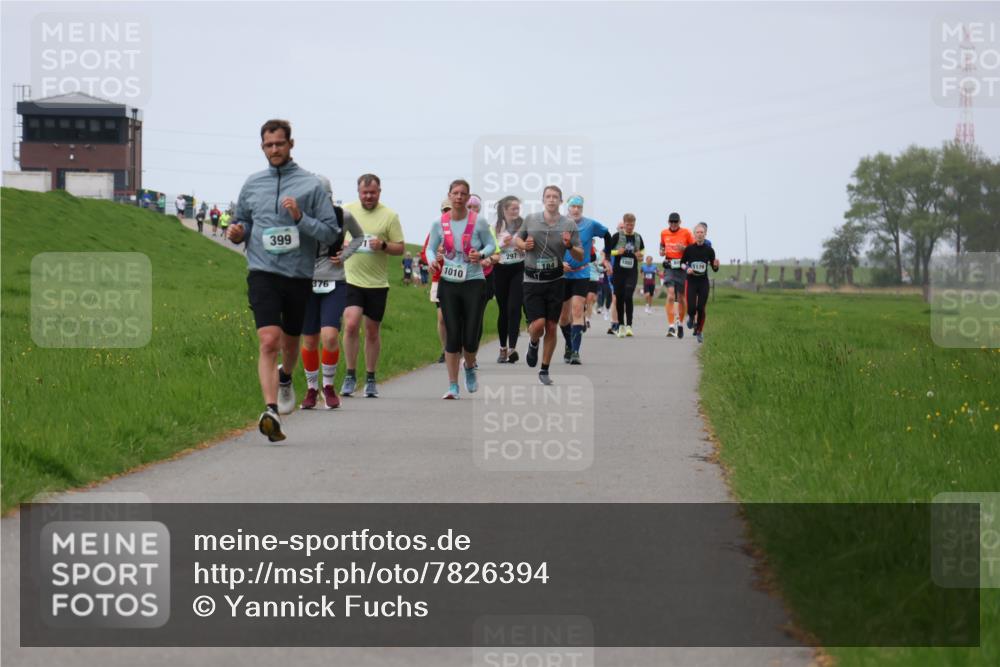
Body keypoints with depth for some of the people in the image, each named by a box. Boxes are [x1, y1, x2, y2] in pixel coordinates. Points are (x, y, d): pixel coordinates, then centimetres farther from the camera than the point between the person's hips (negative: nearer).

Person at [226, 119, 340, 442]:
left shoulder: (311, 185, 1)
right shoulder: (252, 184, 10)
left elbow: (331, 232, -1)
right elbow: (242, 222, 24)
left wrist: (301, 218, -16)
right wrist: (237, 233, 0)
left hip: (299, 276, 0)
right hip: (263, 273, 0)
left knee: (290, 342, 18)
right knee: (269, 342, -18)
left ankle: (285, 378, 51)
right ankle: (270, 411, -25)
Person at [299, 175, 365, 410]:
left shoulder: (342, 217, -3)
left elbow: (359, 237, 17)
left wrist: (344, 255, 2)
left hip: (335, 285, -1)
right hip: (307, 283, 1)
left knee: (330, 335, -16)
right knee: (309, 340, 6)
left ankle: (329, 385, 5)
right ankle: (312, 388, 26)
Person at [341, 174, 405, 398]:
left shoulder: (389, 216, -2)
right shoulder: (346, 211, 4)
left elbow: (400, 248, 0)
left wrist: (383, 246, -19)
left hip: (377, 283, 0)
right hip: (351, 279, 0)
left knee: (372, 331, 8)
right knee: (351, 325, -15)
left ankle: (370, 379, 20)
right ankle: (350, 375, -3)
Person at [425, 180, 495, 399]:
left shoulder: (478, 222, -4)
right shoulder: (439, 223, 0)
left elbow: (491, 245, 5)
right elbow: (430, 248, 8)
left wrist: (481, 254, -16)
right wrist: (432, 260, -14)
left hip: (473, 282, -1)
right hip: (448, 283, 1)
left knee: (471, 336, -4)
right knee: (452, 335, -2)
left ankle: (470, 368, 31)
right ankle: (453, 386, 6)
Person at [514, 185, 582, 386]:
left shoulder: (569, 225, 0)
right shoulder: (530, 220, 2)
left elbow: (580, 256, 2)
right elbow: (517, 238, 18)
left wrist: (570, 246, -18)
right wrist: (524, 245, -5)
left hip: (555, 281, 1)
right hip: (532, 281, -1)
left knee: (551, 328, 3)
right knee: (538, 324, -14)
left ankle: (544, 370, 16)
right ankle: (533, 344, 23)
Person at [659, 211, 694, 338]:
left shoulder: (686, 232, -1)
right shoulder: (664, 233, 8)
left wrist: (684, 248, -16)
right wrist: (661, 251, 3)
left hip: (682, 267, 0)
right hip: (669, 267, 1)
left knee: (681, 298, 8)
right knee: (670, 296, -16)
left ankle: (680, 324, 31)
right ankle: (671, 327, -19)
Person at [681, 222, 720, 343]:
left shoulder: (709, 250, -3)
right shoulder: (689, 249, -4)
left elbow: (715, 270, 2)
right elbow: (682, 263, 8)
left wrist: (716, 265, -20)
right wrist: (686, 268, -13)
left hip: (703, 283, 0)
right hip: (691, 282, 0)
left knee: (701, 309, -2)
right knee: (691, 308, -9)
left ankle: (699, 331, 17)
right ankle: (691, 317, 28)